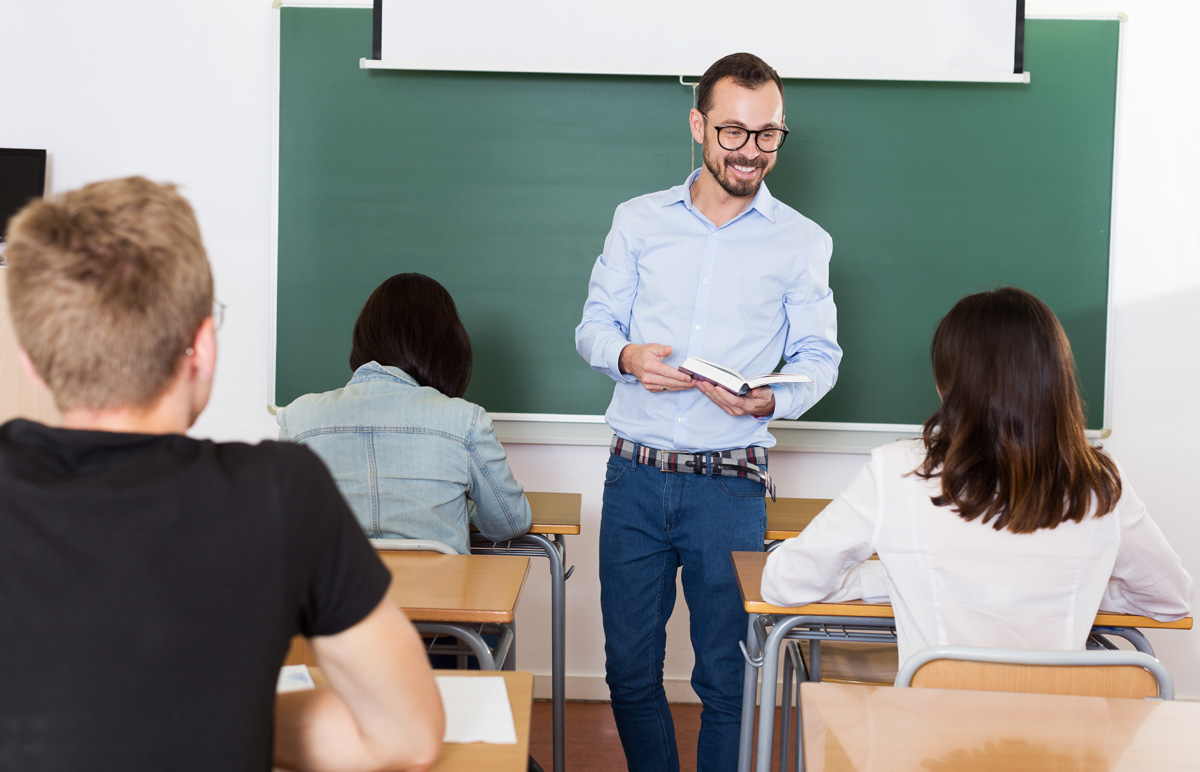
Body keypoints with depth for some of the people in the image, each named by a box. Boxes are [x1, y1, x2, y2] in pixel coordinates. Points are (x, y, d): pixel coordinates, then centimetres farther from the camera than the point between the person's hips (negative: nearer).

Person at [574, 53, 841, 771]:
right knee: (629, 665, 8)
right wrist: (627, 356, -13)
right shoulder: (639, 220, 9)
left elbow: (819, 356, 5)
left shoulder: (803, 241, 6)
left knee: (726, 673, 5)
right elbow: (594, 323, 10)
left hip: (731, 486, -1)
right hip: (635, 475, 2)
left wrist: (771, 399, -17)